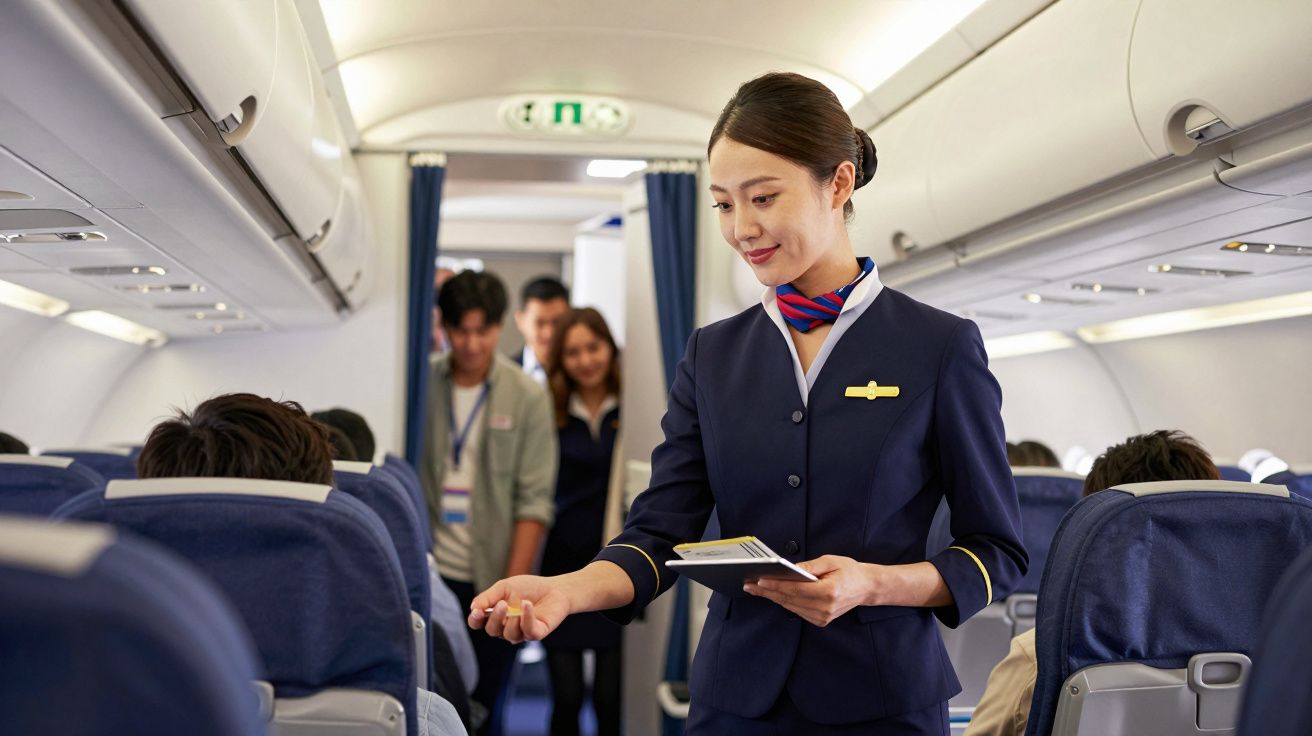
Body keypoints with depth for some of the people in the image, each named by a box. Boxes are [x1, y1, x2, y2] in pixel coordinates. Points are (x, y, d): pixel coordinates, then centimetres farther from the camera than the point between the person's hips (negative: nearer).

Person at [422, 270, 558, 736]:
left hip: (492, 579, -2)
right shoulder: (422, 385, 3)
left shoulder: (527, 397, -2)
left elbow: (534, 501, -4)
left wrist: (514, 586, -10)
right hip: (431, 574, 2)